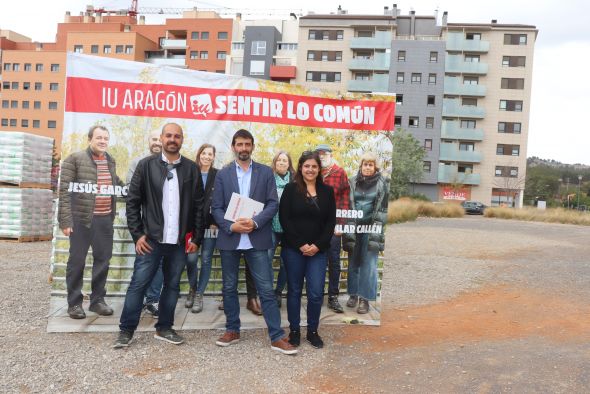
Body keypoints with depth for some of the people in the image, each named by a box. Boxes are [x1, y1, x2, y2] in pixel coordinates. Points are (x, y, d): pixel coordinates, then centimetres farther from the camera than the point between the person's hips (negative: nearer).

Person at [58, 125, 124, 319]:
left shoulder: (110, 161, 13)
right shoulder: (75, 159, -5)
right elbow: (65, 191, -9)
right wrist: (65, 220, -14)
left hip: (105, 219, 5)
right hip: (81, 218, -5)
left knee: (103, 260, 10)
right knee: (77, 261, 4)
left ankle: (97, 300, 23)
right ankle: (74, 303, 17)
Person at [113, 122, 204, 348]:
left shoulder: (191, 169, 4)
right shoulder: (146, 165, 1)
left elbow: (199, 206, 5)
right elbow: (133, 201, 0)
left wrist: (196, 238, 1)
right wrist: (137, 234, -6)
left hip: (179, 240, 2)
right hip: (151, 238, -2)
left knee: (172, 285, 10)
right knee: (138, 284, 1)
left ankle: (164, 328, 24)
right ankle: (126, 330, 15)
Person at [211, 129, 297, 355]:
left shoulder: (265, 172, 4)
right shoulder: (223, 174, 6)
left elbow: (273, 203, -2)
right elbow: (216, 207, 2)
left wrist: (255, 222, -16)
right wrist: (231, 226, -14)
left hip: (256, 239, -1)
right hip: (229, 238, 2)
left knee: (266, 289, -1)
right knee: (229, 288, 12)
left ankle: (277, 337, 7)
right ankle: (232, 331, 27)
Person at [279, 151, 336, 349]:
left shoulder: (327, 191, 7)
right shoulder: (291, 189, -1)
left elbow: (331, 222, 4)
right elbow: (284, 219, -6)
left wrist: (318, 245, -8)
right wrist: (300, 244, -12)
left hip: (318, 250, 2)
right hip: (293, 249, -1)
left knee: (316, 293, 0)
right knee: (294, 290, 8)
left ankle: (312, 331, 18)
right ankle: (294, 330, 22)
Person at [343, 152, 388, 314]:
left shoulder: (382, 183, 2)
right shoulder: (352, 182, 7)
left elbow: (385, 207, 2)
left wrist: (378, 225, -6)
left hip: (372, 228, -2)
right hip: (354, 227, 2)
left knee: (368, 263, -3)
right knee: (353, 262, 9)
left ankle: (365, 298, 4)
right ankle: (353, 294, 21)